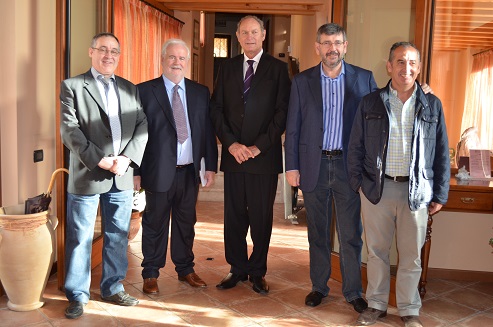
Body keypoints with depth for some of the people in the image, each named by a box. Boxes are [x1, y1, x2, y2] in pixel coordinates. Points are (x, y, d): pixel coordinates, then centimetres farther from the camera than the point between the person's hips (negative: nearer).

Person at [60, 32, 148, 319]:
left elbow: (142, 126, 6)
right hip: (87, 176, -4)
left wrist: (127, 158, -9)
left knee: (118, 236, 12)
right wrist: (100, 161, -16)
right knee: (80, 239, 5)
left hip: (123, 176, 4)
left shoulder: (130, 89, 13)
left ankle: (113, 288, 27)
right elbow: (70, 131, -8)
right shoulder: (73, 86, 1)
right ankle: (78, 295, 19)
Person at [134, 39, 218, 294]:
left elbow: (208, 131, 9)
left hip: (189, 170, 4)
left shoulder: (200, 92, 8)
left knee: (186, 223, 15)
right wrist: (135, 171, -6)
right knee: (155, 224, 9)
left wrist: (211, 165, 3)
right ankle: (151, 274, 24)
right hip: (159, 171, -3)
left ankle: (185, 269, 32)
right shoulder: (145, 91, -3)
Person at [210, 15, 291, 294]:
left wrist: (259, 147, -11)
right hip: (233, 155, 3)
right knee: (234, 216, 8)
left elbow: (282, 112, -4)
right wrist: (231, 144, -7)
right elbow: (217, 109, 7)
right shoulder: (227, 68, 12)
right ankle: (238, 269, 23)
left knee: (262, 218, 6)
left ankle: (258, 272, 21)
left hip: (264, 156, -2)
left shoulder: (278, 68, 2)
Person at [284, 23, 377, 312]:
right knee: (318, 232, 12)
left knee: (351, 233, 6)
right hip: (314, 165, 1)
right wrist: (291, 166, -1)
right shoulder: (302, 81, 3)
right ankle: (319, 286, 27)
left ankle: (354, 291, 21)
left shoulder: (364, 79, 2)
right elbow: (293, 127, 3)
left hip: (349, 166, -1)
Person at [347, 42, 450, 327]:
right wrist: (358, 183, 0)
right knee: (377, 251, 11)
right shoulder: (370, 103, 3)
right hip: (376, 188, 0)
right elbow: (356, 147, 6)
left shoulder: (432, 105, 4)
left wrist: (440, 195, 3)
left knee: (411, 255, 9)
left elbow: (442, 153, 5)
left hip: (416, 191, 0)